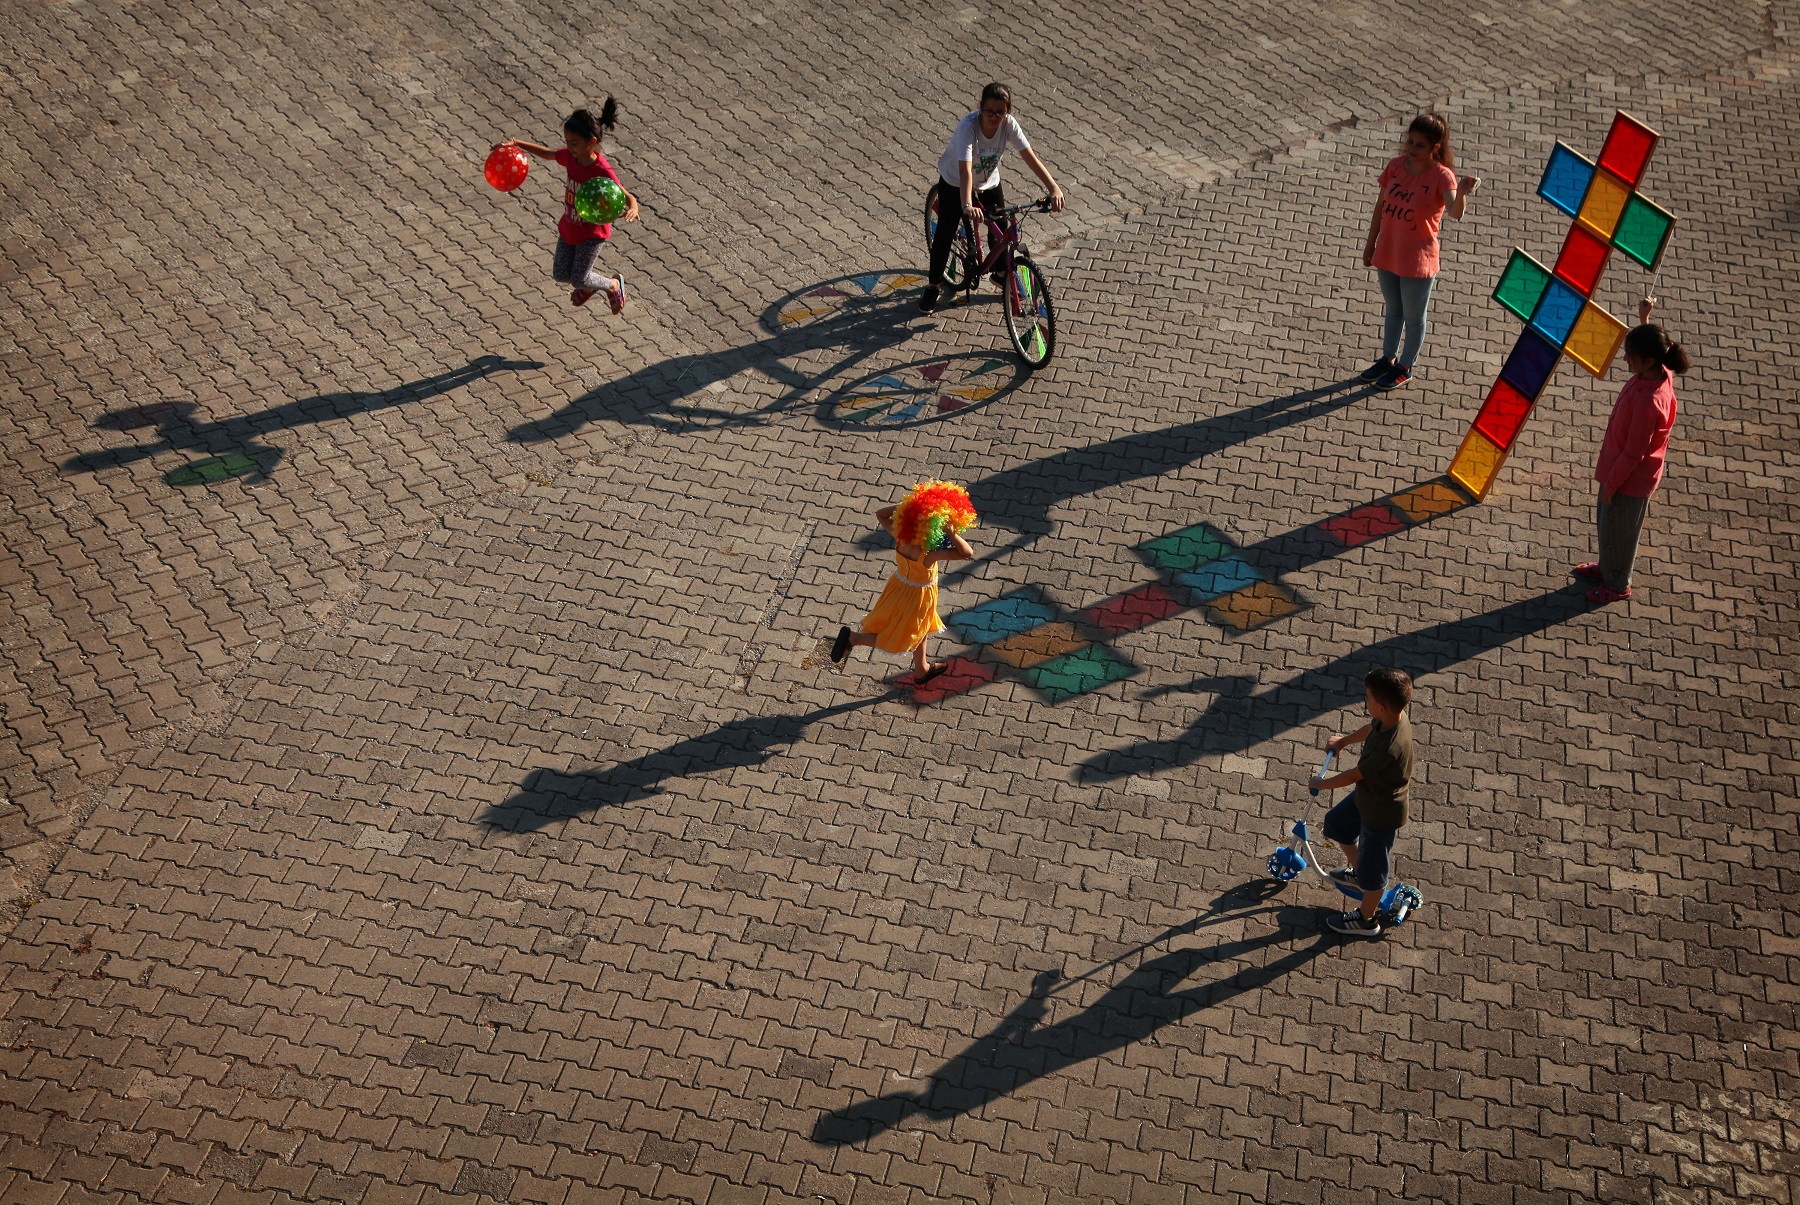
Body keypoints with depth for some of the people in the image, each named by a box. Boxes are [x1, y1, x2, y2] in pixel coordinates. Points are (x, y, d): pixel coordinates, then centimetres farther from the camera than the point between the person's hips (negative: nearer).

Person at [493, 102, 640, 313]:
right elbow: (548, 154, 8)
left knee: (578, 280, -1)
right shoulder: (570, 156, -12)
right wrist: (516, 143, 0)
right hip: (568, 227, 7)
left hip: (592, 232, -7)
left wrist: (632, 210, -55)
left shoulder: (603, 172, -30)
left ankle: (614, 284, 28)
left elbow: (629, 198, -30)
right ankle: (591, 284, 44)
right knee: (560, 274, 14)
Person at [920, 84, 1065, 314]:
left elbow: (1030, 157, -26)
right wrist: (967, 206, -60)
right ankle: (934, 286, 14)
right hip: (955, 182, -4)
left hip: (989, 183, 4)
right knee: (945, 232, -4)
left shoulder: (1009, 124, -24)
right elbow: (965, 170, -46)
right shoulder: (968, 126, -36)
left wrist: (1054, 189, -38)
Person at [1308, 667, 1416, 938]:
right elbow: (1370, 729, 8)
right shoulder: (1391, 718, -18)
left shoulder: (1389, 749, -43)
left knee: (1373, 865, 15)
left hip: (1381, 812, -8)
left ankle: (1366, 920, 40)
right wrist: (1343, 742, 28)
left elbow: (1353, 775, -27)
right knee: (1337, 824, 29)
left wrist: (1321, 783, -8)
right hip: (1367, 795, 8)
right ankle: (1357, 871, 55)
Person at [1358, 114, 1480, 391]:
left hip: (1418, 261, -5)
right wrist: (1371, 243, 11)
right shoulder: (1396, 165, -5)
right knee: (1393, 310, 26)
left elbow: (1456, 212, -38)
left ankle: (1405, 368, 34)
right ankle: (1388, 358, 45)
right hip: (1387, 254, 5)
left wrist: (1462, 192, -59)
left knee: (1414, 317, 15)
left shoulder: (1441, 176, -21)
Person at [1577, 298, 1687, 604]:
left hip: (1631, 479, -9)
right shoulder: (1659, 372, -13)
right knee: (1607, 523, 30)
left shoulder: (1648, 402, -39)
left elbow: (1633, 454, -29)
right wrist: (1644, 318, 6)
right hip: (1622, 467, 9)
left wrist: (1610, 485, -17)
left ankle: (1618, 584, 40)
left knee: (1617, 531, 17)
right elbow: (1645, 344, 16)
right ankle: (1607, 566, 54)